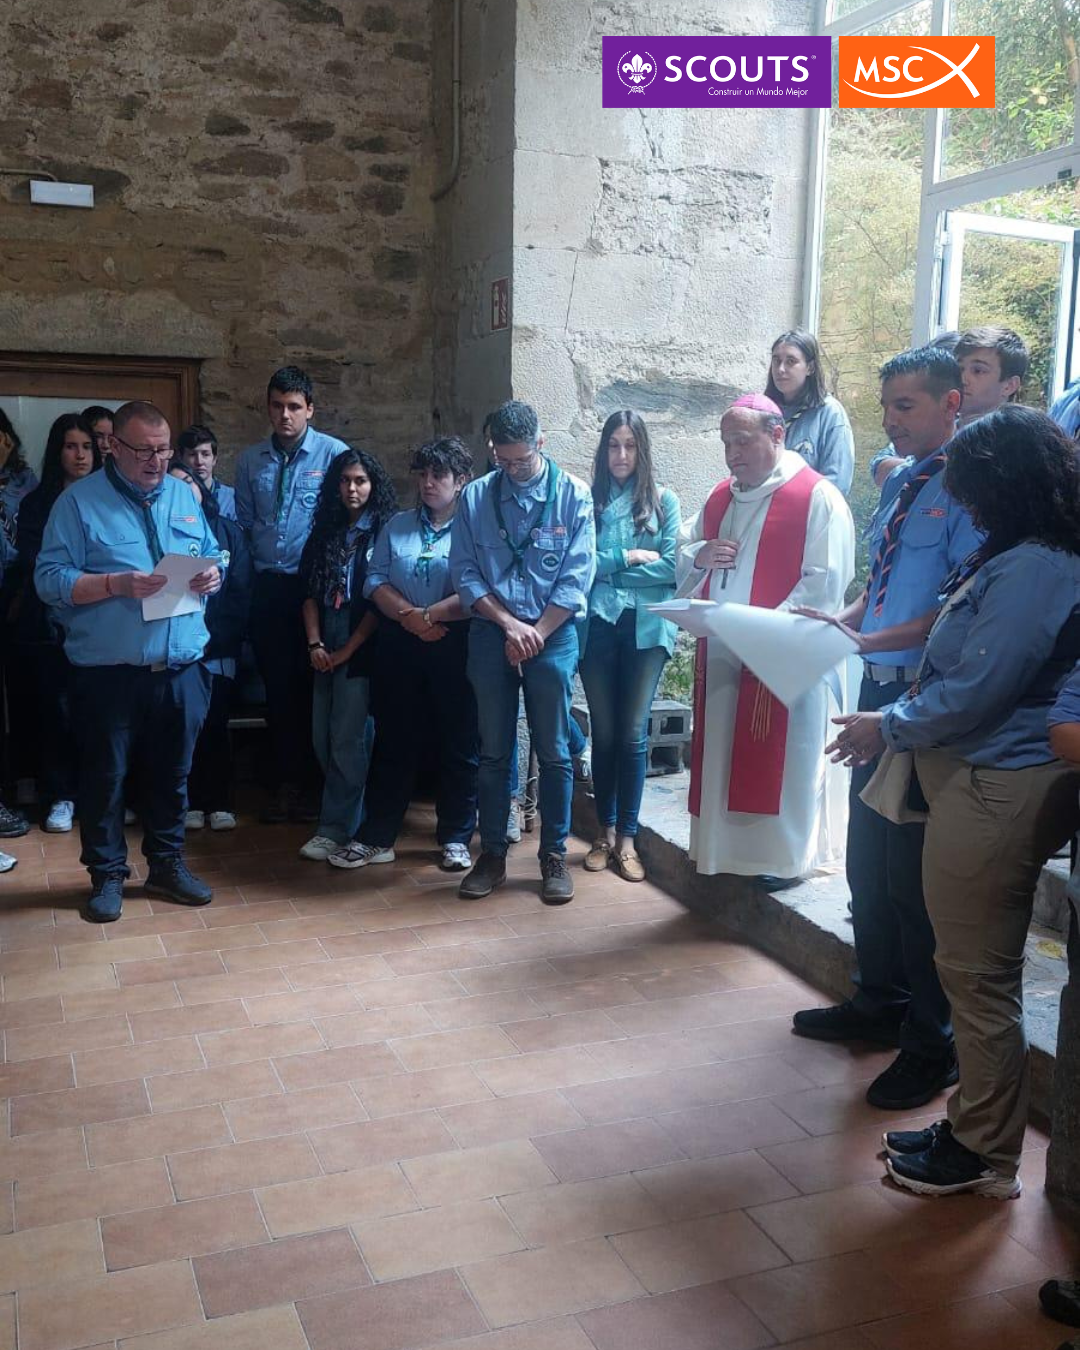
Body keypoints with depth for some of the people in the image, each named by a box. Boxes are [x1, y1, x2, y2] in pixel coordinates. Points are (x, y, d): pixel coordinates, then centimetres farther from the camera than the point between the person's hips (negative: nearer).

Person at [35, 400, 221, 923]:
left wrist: (212, 575, -7)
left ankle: (167, 864, 30)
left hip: (181, 669, 4)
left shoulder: (184, 495, 11)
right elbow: (49, 579, -11)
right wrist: (117, 584, -23)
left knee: (171, 773, 14)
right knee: (105, 776, 7)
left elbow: (212, 558, 17)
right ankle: (107, 875, 22)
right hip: (108, 673, -4)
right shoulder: (79, 502, -5)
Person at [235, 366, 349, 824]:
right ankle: (285, 782, 19)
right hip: (268, 585, 4)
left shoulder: (334, 454, -5)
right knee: (277, 685, 9)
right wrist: (255, 568, 7)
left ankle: (311, 783, 15)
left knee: (313, 685, 3)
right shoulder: (251, 459, 9)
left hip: (315, 585, -4)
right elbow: (244, 521, 15)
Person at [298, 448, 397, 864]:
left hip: (360, 648, -6)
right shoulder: (324, 532, 14)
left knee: (347, 740, -6)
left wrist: (347, 650, -9)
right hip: (325, 649, 6)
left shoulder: (383, 532, -2)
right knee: (322, 738, 6)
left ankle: (336, 829, 0)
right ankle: (349, 814, 18)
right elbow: (310, 592, 10)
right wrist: (315, 644, -2)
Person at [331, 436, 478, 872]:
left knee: (458, 743, 4)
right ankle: (376, 837, 16)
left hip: (455, 645, -4)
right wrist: (409, 616, -11)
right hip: (399, 645, 4)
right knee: (392, 741, 8)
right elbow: (375, 581, 5)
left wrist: (428, 615, -16)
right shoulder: (397, 526, 15)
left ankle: (455, 839, 17)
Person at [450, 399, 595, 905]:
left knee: (553, 751, 4)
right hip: (491, 634, 2)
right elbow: (464, 572, 1)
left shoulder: (572, 494, -2)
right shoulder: (475, 497, 4)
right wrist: (508, 623, -9)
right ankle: (492, 854, 18)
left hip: (553, 635, -1)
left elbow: (577, 576, -6)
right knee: (493, 750, 8)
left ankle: (554, 856, 15)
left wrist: (536, 632, -10)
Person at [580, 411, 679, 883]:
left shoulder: (664, 501, 4)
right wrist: (630, 557, -9)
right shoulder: (588, 501, 6)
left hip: (646, 627, -1)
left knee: (632, 733, 2)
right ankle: (605, 831, 21)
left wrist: (605, 569, -6)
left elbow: (672, 568, -5)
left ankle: (627, 838, 12)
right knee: (603, 732, 9)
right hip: (597, 626, 1)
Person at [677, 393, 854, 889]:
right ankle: (726, 849, 25)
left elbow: (824, 583, -15)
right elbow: (681, 553, 22)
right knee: (721, 753, 12)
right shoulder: (721, 498, 14)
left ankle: (784, 856, 16)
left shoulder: (817, 498, -9)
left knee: (779, 759, 1)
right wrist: (699, 556, -2)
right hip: (720, 656, 7)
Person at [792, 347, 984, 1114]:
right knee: (869, 857, 18)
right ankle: (880, 1001, 38)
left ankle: (932, 1042, 19)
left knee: (914, 873, 1)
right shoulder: (901, 483, 13)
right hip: (880, 690, 9)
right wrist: (842, 622, 3)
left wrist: (872, 640, -27)